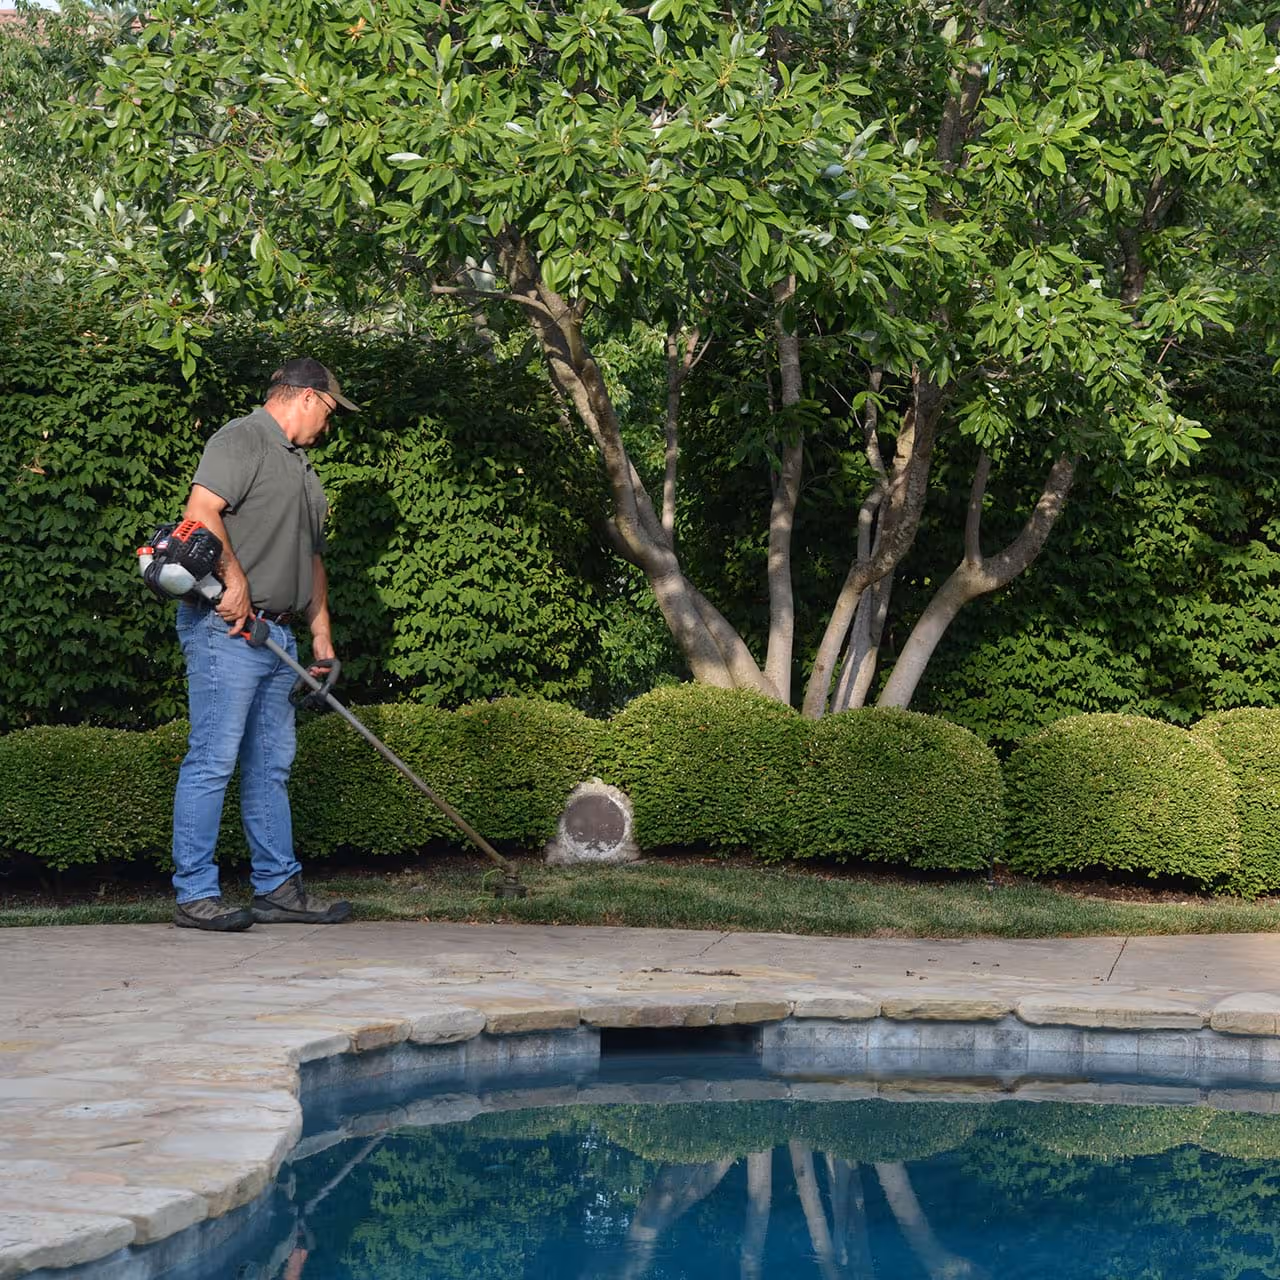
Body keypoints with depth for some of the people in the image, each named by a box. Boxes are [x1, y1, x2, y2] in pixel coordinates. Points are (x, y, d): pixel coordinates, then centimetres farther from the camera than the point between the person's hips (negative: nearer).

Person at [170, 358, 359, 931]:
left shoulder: (299, 465, 26)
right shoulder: (242, 439, -5)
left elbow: (311, 558, 27)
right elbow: (201, 511, -19)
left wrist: (321, 634, 21)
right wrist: (234, 581, -21)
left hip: (277, 634, 10)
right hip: (226, 627, -10)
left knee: (271, 765, 12)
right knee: (213, 760, -10)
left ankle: (278, 888, 17)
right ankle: (195, 895, -8)